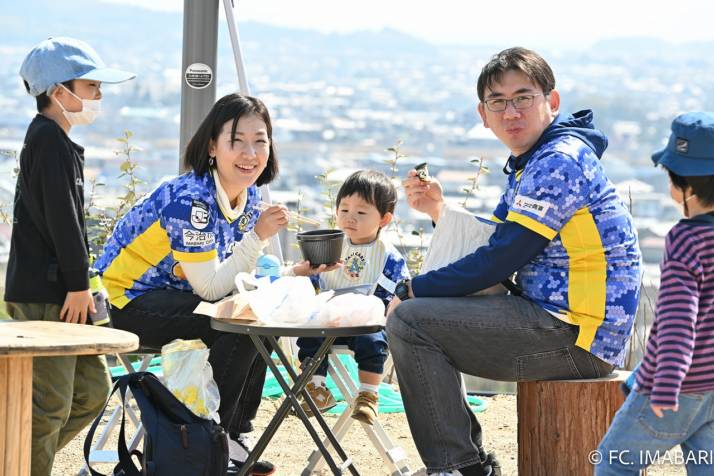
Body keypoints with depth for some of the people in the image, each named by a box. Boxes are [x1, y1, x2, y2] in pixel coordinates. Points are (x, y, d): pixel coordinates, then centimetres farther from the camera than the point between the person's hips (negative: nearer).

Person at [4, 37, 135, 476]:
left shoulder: (57, 142, 19)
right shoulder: (48, 140, -13)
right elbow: (60, 218, -18)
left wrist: (80, 283, 17)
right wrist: (78, 284, -16)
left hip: (61, 291, 10)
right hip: (44, 292, -10)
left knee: (92, 390, 13)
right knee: (51, 402, -7)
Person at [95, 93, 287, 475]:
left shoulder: (249, 197, 2)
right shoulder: (189, 199, -26)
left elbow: (236, 276, 6)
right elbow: (210, 287, -23)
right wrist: (258, 237, -26)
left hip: (173, 297, 9)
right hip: (126, 300, -9)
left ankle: (235, 433, 8)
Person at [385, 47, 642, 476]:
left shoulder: (559, 161, -15)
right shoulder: (530, 163, 17)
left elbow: (499, 261, -18)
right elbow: (492, 242, 19)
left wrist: (413, 291, -8)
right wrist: (439, 210, 1)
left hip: (576, 336, -11)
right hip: (562, 324, 11)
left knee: (409, 322, -14)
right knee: (426, 317, 22)